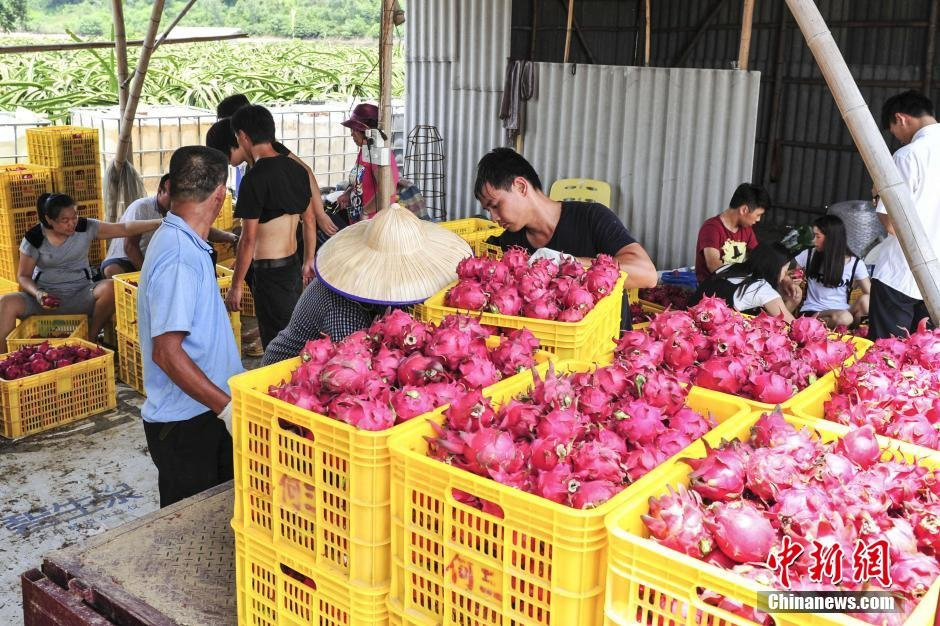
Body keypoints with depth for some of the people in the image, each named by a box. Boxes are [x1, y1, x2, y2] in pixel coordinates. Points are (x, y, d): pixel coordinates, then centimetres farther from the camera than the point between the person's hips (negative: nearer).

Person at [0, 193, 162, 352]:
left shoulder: (85, 227, -4)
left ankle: (91, 339, -13)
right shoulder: (34, 238, -5)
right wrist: (37, 293, -21)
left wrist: (158, 222, -24)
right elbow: (23, 276, 1)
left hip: (80, 295, 1)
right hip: (45, 296, -1)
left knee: (111, 287, -30)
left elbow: (125, 229, -10)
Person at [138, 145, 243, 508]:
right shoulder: (180, 256, -23)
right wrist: (227, 407, -27)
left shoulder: (178, 241, 9)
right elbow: (167, 352, -27)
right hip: (185, 422, -9)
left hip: (206, 412, 9)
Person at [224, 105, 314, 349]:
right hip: (294, 267, 8)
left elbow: (248, 239, -17)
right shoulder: (296, 168, 5)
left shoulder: (255, 178, -18)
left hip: (270, 272, -8)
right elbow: (309, 219, 13)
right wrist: (309, 261, 23)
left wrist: (236, 286, -10)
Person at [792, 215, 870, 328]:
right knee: (844, 318, -35)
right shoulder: (809, 255, 3)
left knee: (865, 300, -30)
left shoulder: (855, 264, 2)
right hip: (811, 313, -2)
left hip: (839, 311, 2)